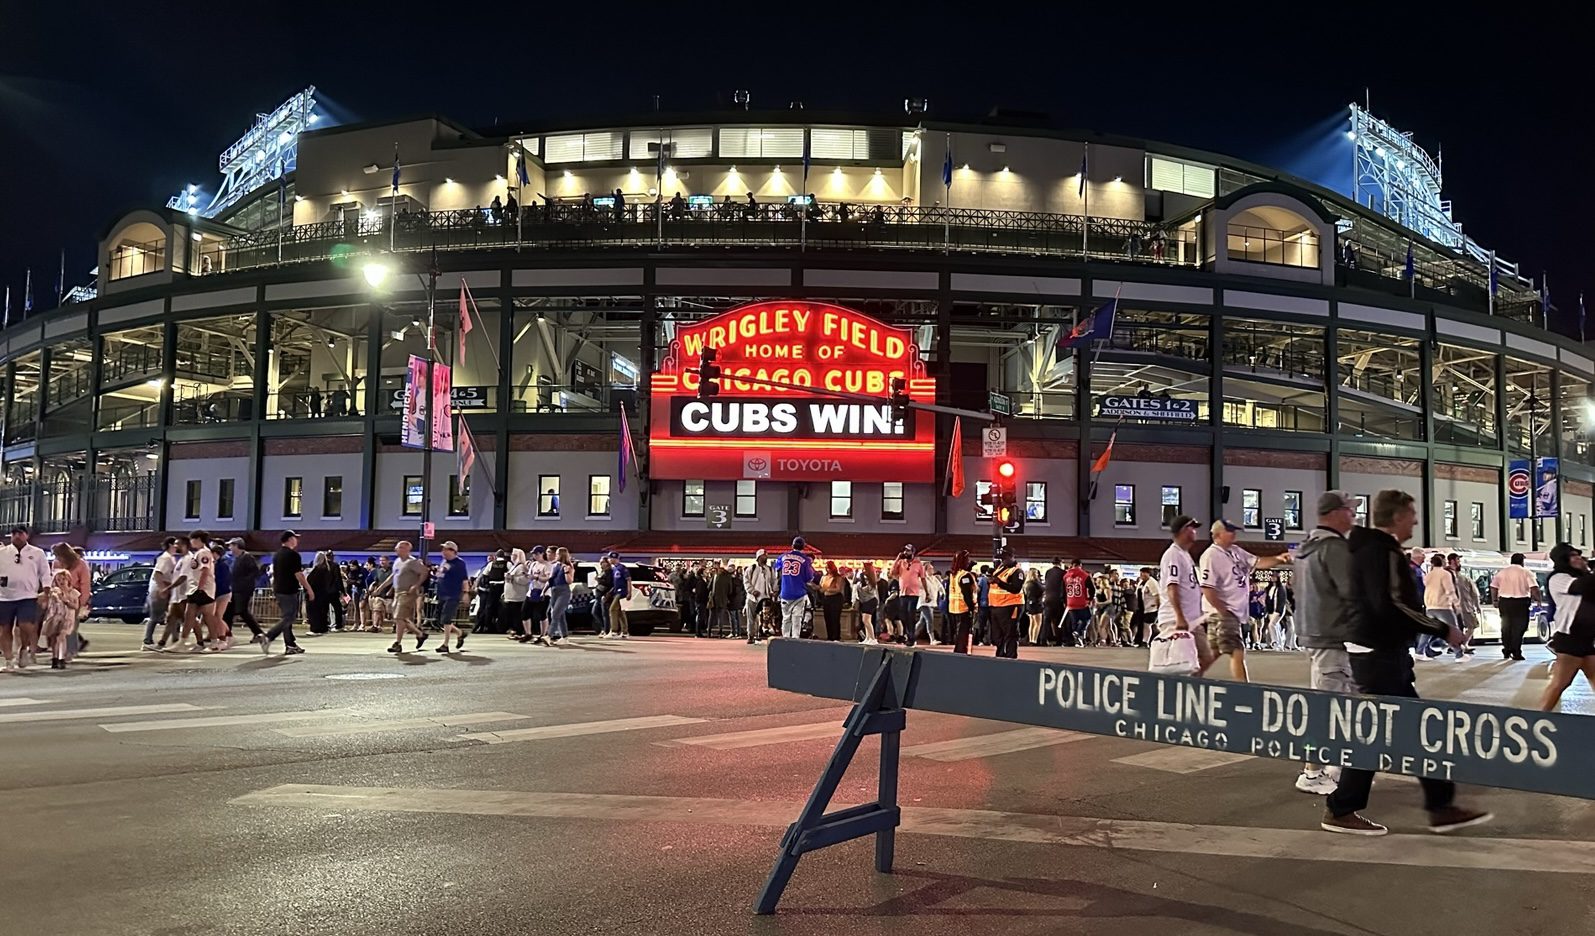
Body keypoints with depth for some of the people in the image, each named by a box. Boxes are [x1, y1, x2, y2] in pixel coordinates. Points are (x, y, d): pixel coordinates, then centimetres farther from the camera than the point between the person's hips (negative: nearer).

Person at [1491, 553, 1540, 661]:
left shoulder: (1502, 572, 8)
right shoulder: (1526, 572, -3)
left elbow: (1493, 587, 8)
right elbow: (1534, 588, -13)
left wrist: (1495, 600, 17)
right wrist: (1537, 599, -1)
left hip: (1504, 602, 4)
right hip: (1520, 602, -3)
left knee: (1506, 627, 15)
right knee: (1518, 628, 1)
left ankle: (1506, 650, 19)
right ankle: (1516, 652, -3)